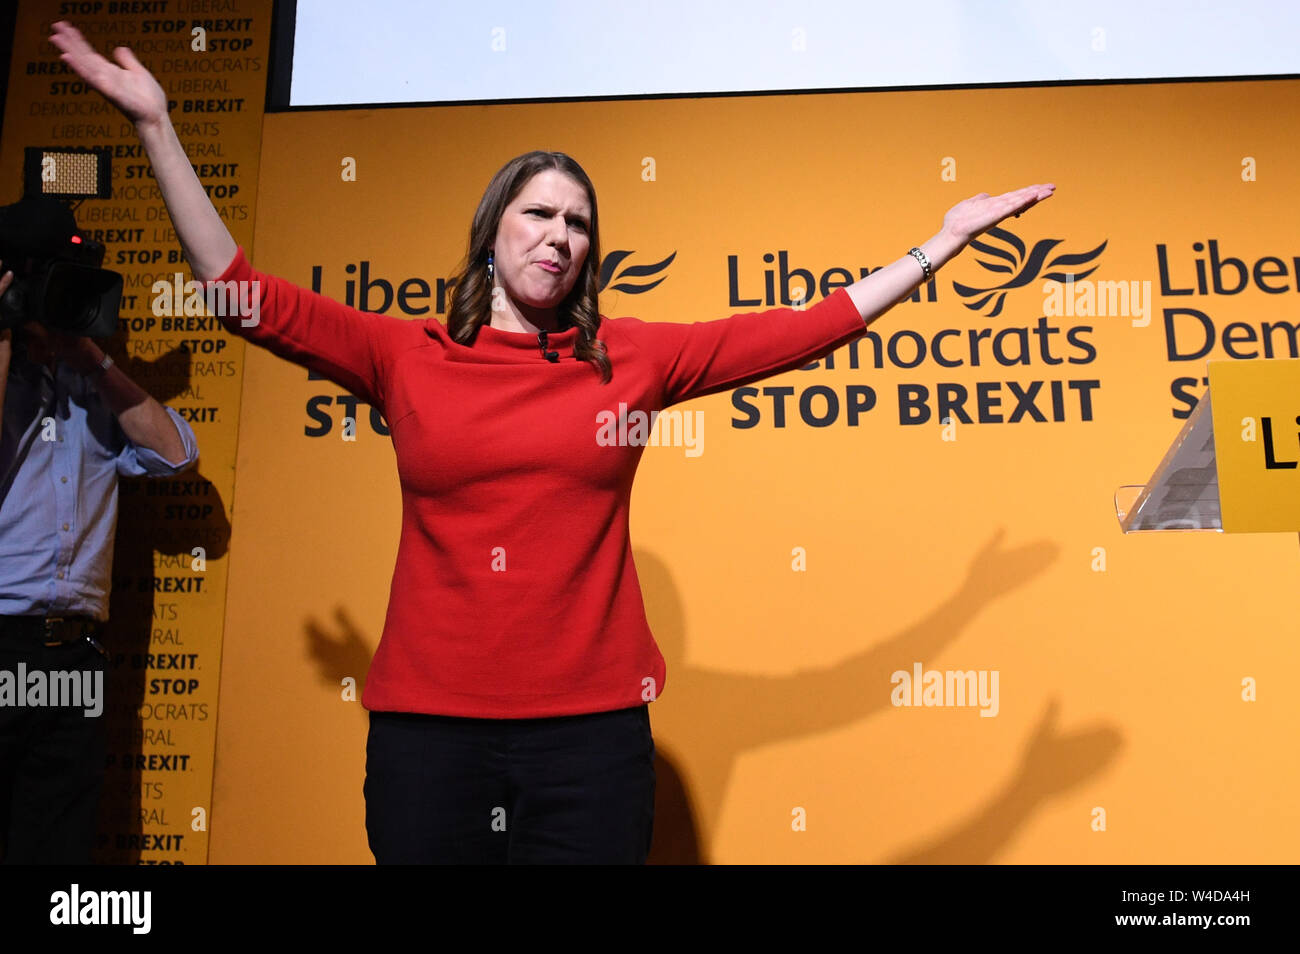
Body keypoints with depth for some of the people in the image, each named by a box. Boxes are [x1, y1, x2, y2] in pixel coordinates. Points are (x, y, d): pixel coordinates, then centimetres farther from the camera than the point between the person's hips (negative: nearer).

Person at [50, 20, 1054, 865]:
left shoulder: (633, 357, 4)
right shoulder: (408, 356, 3)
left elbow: (805, 328, 6)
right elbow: (242, 290, 3)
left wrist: (942, 242, 9)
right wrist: (157, 127, 2)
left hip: (592, 725, 0)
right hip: (427, 721, 1)